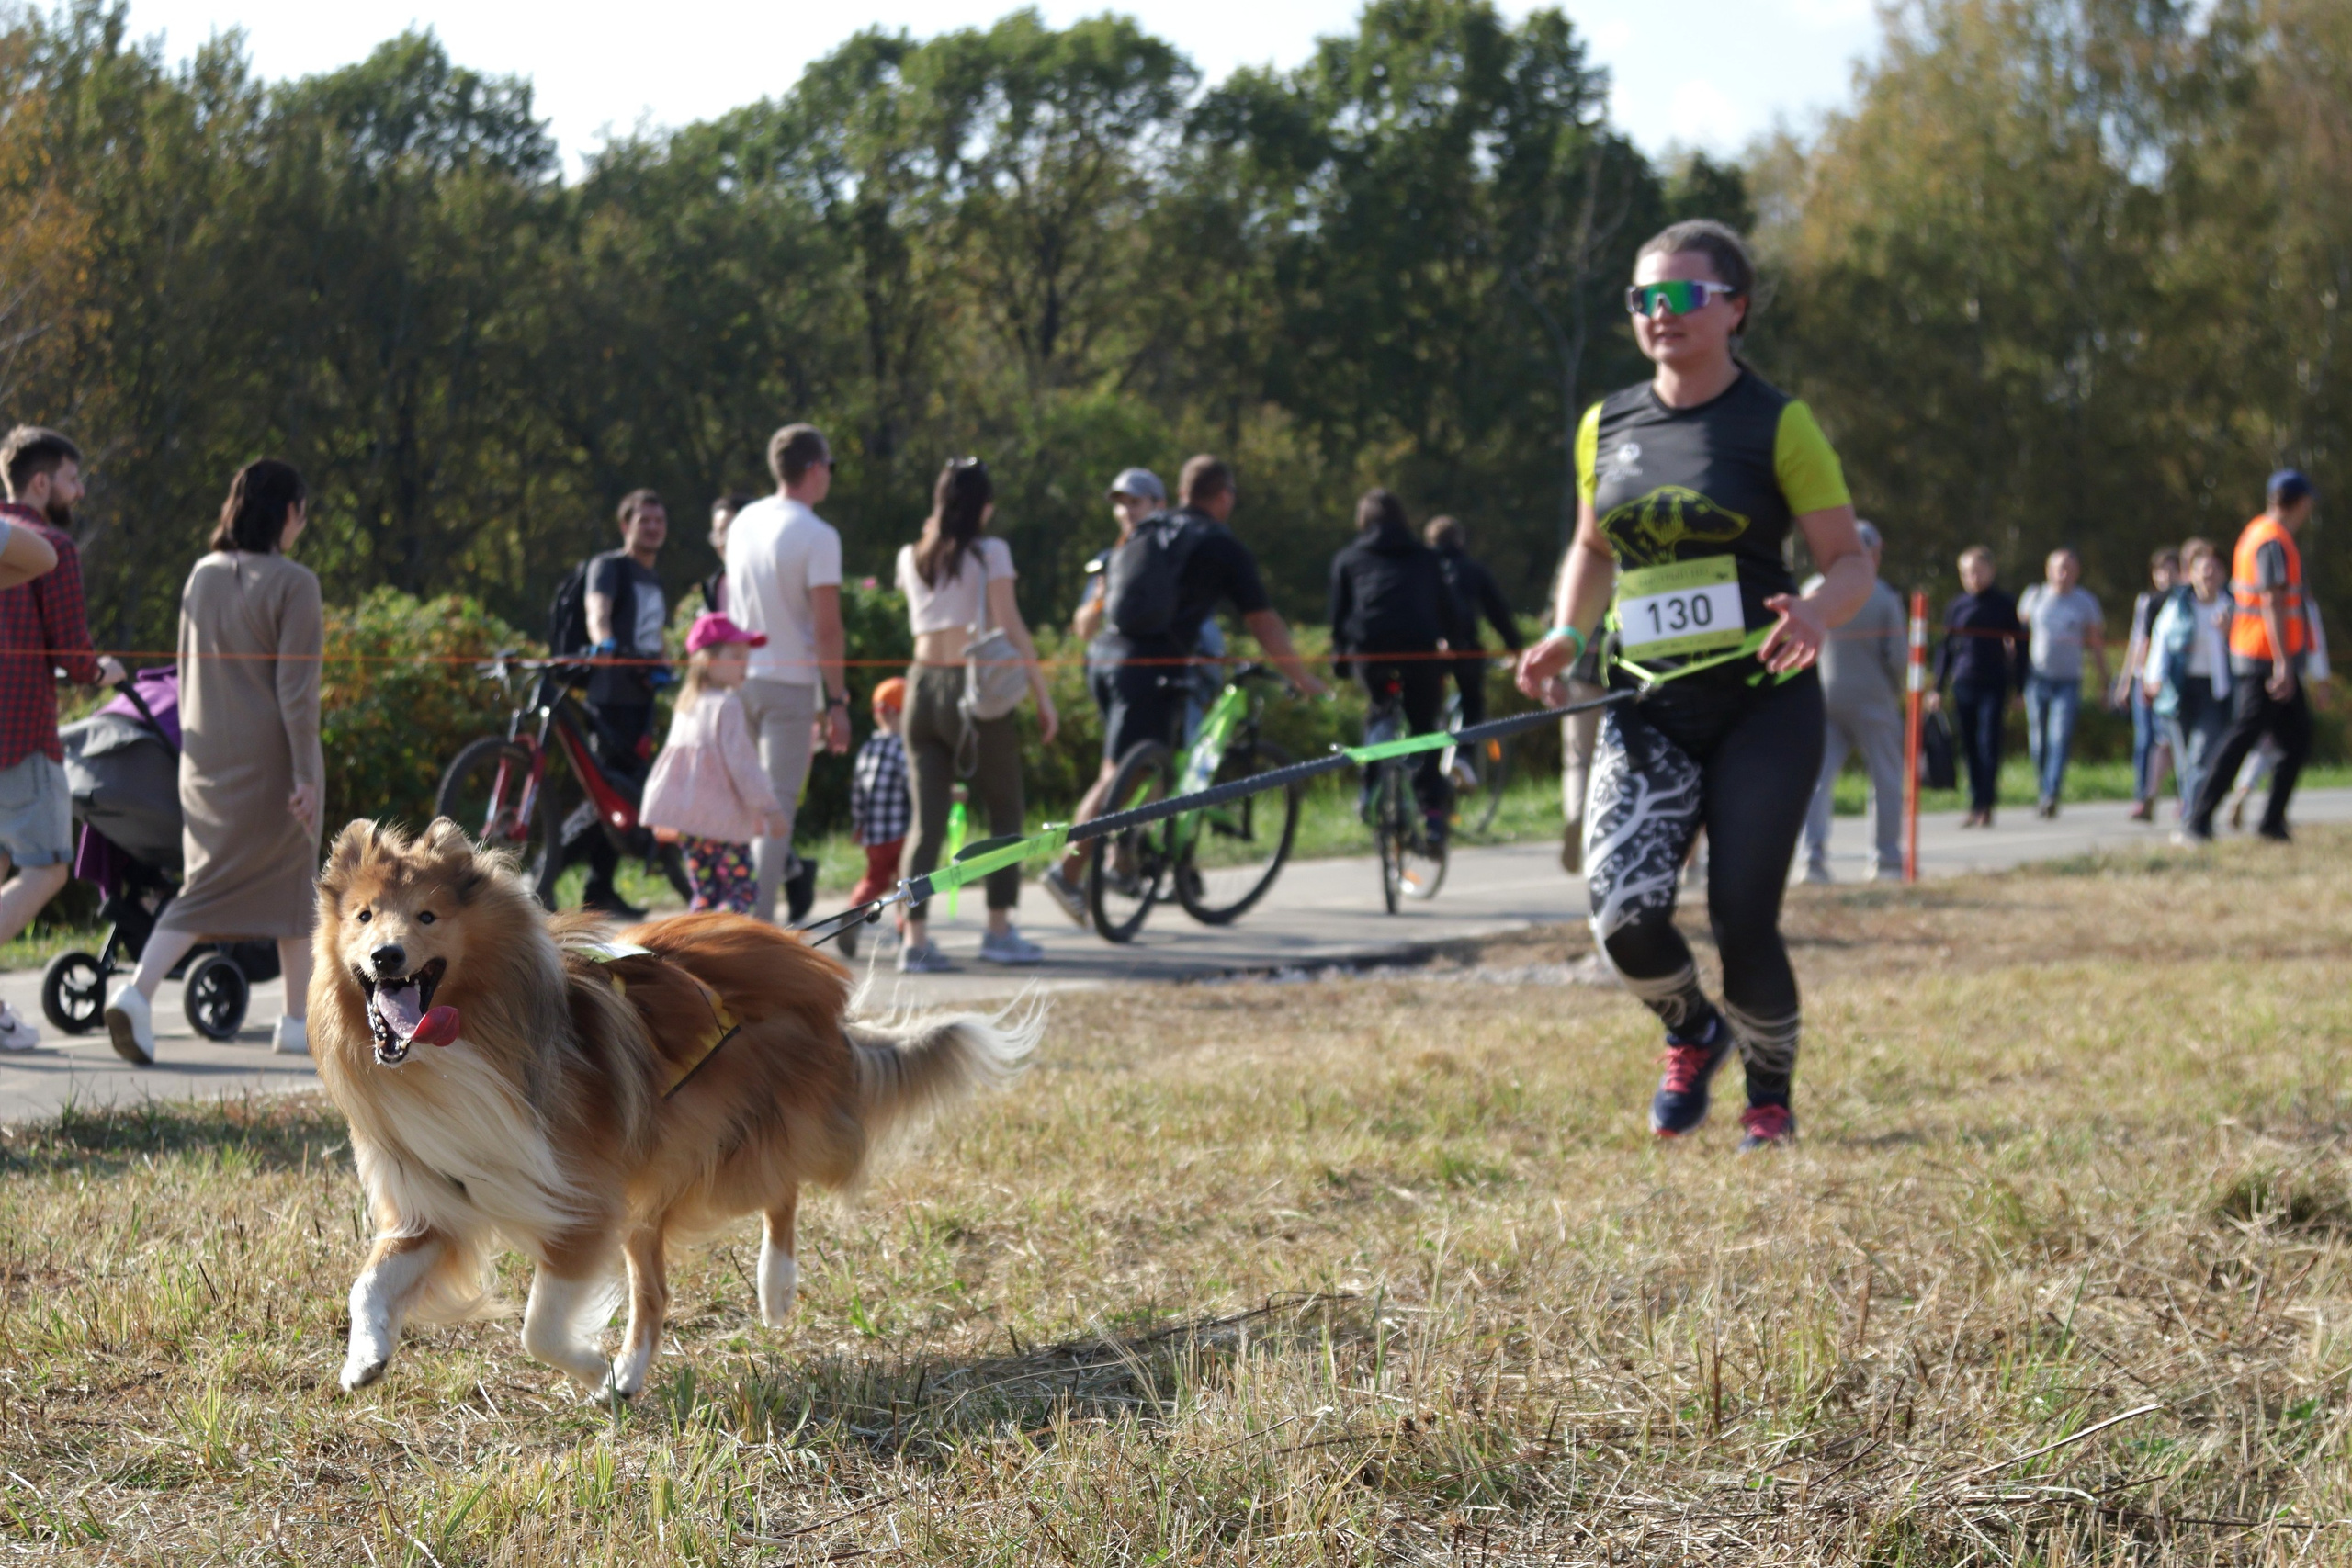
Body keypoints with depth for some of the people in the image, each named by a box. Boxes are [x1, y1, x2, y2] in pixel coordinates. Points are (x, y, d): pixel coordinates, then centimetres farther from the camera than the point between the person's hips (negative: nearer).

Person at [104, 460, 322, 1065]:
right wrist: (305, 773, -15)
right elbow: (295, 688, -16)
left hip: (207, 759, 5)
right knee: (292, 882, 10)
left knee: (207, 884, 8)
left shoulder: (202, 577, 7)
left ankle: (137, 993, -13)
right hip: (269, 759, -5)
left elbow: (188, 674, 13)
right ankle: (299, 1020, 17)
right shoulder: (293, 584, -13)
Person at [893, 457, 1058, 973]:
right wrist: (1043, 697, -5)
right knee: (1005, 813, 9)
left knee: (927, 819, 3)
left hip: (922, 686, 5)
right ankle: (999, 931, 8)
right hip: (974, 689, -5)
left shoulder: (911, 558, 10)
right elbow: (1011, 629, -9)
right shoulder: (990, 552, -5)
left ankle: (915, 939, -4)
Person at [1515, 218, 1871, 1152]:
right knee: (1625, 917, -14)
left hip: (1761, 704, -3)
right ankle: (1692, 1032, 20)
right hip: (1647, 712, 3)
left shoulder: (1777, 424, -3)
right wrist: (1566, 637, 5)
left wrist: (1814, 613, -25)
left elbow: (1851, 561, -3)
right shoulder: (1606, 427, 9)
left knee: (1742, 923, -8)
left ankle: (1770, 1097, 20)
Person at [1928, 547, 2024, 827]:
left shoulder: (2005, 605, 5)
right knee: (1970, 747, 3)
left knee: (1988, 743, -10)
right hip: (1963, 685, 3)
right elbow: (1945, 648, 16)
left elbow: (2019, 647, 7)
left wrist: (2020, 688, 3)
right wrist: (1938, 688, 11)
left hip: (1994, 685, -3)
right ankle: (1975, 805, 10)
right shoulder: (1956, 607, 11)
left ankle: (1985, 804, -9)